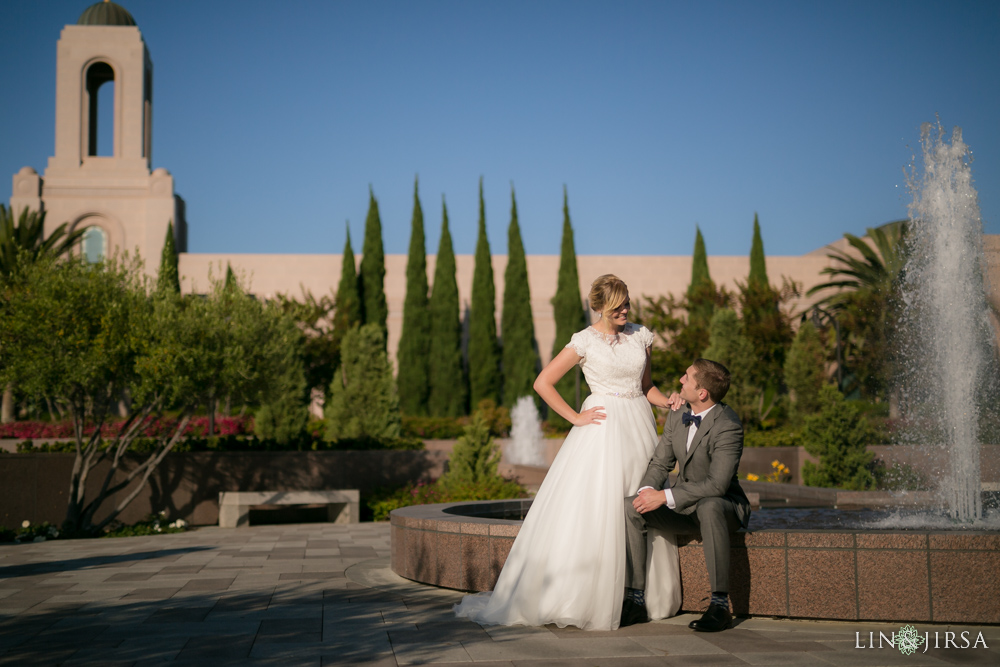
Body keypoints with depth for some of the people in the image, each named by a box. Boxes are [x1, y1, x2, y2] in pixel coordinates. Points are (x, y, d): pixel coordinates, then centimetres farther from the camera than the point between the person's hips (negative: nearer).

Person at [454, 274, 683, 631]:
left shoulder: (641, 335, 10)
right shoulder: (585, 341, -4)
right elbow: (542, 383, -5)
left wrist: (667, 400, 1)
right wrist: (576, 417, -8)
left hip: (638, 428, 5)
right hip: (603, 428, -5)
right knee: (591, 512, -8)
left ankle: (649, 597, 14)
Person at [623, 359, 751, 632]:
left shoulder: (728, 425, -23)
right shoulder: (676, 418, 2)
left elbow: (717, 485, -29)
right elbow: (660, 463, 7)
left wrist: (664, 496, -30)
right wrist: (647, 490, -16)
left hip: (722, 505, -7)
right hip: (683, 506, 7)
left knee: (708, 507, -41)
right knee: (630, 507, -15)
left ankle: (720, 604, -32)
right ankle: (635, 600, -12)